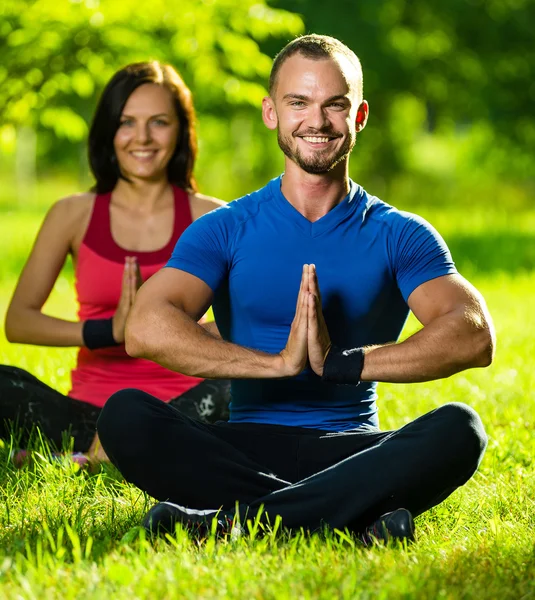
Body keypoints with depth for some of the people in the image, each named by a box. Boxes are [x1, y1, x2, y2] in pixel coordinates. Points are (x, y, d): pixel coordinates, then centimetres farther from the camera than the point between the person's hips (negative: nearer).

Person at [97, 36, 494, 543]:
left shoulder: (399, 236, 8)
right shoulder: (226, 230, 7)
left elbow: (474, 336, -10)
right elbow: (145, 329, -11)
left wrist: (342, 362, -22)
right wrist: (280, 362, -21)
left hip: (351, 450, 0)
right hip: (247, 447, 1)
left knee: (458, 429, -30)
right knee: (124, 416, -27)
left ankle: (240, 517, -36)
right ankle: (355, 517, -32)